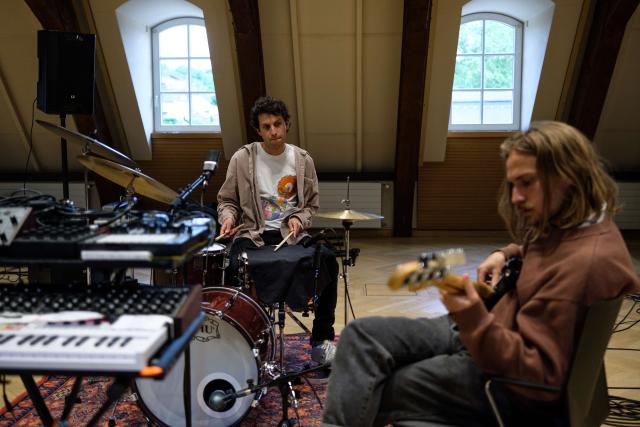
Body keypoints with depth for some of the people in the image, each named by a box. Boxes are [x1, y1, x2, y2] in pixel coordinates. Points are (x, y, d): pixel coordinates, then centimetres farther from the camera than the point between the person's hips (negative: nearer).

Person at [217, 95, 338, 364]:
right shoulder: (242, 158, -2)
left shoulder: (303, 160, 3)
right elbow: (227, 200, 8)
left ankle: (321, 340, -10)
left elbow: (311, 204, 12)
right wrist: (228, 217, -13)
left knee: (328, 260, -23)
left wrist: (298, 218, -9)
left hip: (291, 233, 2)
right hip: (252, 233, -1)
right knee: (233, 266, -33)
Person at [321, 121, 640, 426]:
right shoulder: (570, 226, 3)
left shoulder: (588, 262, -27)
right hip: (491, 333, 9)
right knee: (362, 334, -6)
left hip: (504, 374, -9)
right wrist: (505, 254, 10)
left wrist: (476, 321, -41)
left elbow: (539, 376, -27)